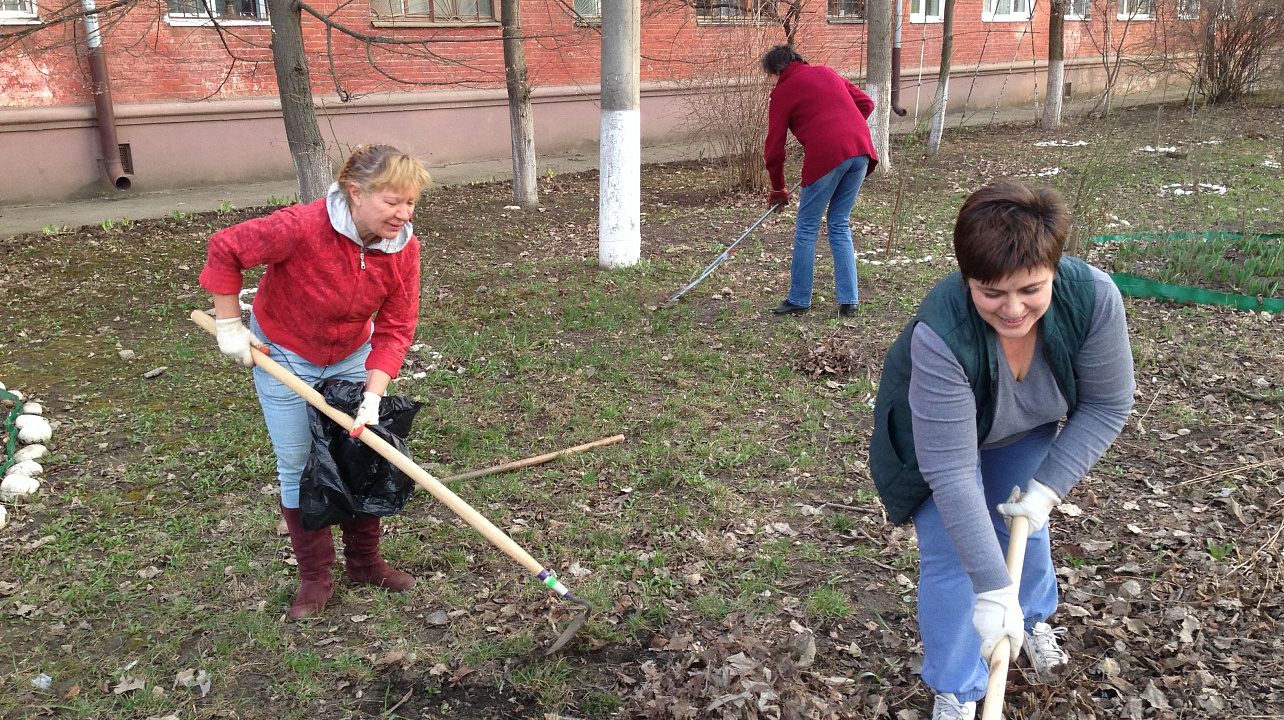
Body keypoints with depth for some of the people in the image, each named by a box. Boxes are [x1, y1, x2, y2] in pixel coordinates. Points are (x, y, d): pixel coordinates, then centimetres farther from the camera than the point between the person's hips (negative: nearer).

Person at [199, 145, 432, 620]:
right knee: (298, 467, 2)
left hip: (351, 357, 4)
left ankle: (365, 562, 27)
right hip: (283, 357, -4)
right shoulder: (302, 228, -34)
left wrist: (373, 395, -25)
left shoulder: (403, 247, -20)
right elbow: (224, 249, -22)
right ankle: (314, 577, 18)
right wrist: (229, 326, -17)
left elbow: (394, 330, -16)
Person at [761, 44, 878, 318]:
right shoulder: (826, 72, 23)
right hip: (861, 150, 6)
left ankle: (799, 299, 15)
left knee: (807, 228, 8)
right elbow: (865, 103, 22)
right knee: (840, 225, 16)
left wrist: (778, 189, 20)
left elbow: (774, 149, 9)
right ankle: (848, 301, 15)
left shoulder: (782, 93, 7)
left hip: (826, 154, -6)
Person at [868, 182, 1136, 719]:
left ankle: (1033, 619, 50)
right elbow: (950, 471, -40)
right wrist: (993, 589, -39)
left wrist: (1047, 487, -24)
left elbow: (1107, 404, -19)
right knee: (951, 555, -6)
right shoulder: (939, 335, -44)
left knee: (1024, 523, 18)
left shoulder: (1092, 297, -35)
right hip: (938, 432, -3)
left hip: (1025, 432, 4)